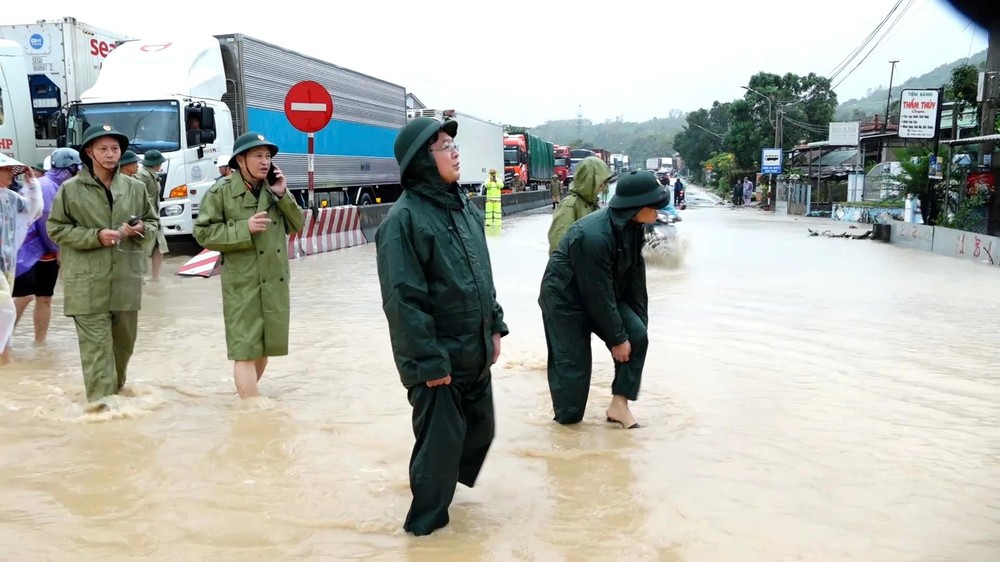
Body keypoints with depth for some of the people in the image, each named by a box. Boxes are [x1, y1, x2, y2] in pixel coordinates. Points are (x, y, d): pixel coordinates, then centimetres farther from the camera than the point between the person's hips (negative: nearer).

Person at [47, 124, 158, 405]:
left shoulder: (135, 187, 6)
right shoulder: (70, 189, -3)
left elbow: (153, 222, 15)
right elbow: (56, 229, -1)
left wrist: (141, 229, -9)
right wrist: (95, 236, -15)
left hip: (126, 280, 4)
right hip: (88, 283, -4)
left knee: (124, 342, 16)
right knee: (96, 344, -6)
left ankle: (117, 390, 37)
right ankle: (101, 400, -3)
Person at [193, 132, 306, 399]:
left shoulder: (274, 189, 8)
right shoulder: (221, 191, -6)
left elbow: (297, 225, 8)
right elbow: (203, 232, -8)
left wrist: (283, 195, -7)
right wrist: (244, 229, -18)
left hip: (275, 280, 5)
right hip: (242, 283, -5)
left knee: (265, 346, 16)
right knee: (246, 350, -6)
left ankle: (247, 395, 37)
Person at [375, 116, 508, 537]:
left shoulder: (465, 208, 8)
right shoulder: (404, 218, -19)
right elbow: (403, 300, -21)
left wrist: (494, 326, 13)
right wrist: (429, 362, -20)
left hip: (475, 352, 8)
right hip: (438, 357, -8)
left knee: (480, 430, 19)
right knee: (440, 439, 4)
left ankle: (440, 481, 46)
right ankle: (427, 521, 26)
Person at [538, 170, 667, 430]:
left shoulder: (633, 226, -8)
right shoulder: (594, 236, -35)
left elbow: (636, 273, 0)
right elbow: (598, 295, -28)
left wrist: (639, 320, -2)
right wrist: (617, 338, -19)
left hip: (602, 294, 8)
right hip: (565, 299, -8)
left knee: (637, 336, -7)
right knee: (572, 363, -5)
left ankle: (619, 404, 2)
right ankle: (567, 422, 16)